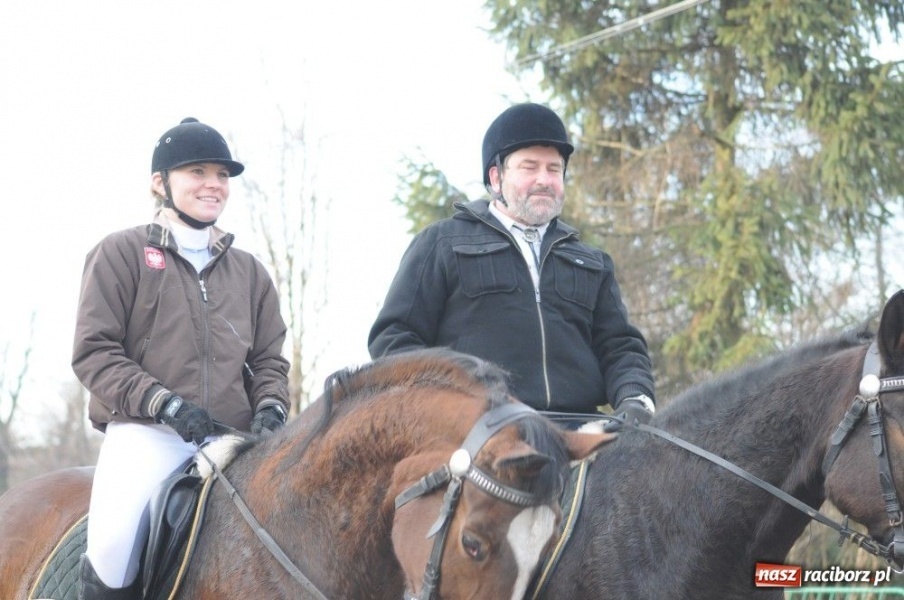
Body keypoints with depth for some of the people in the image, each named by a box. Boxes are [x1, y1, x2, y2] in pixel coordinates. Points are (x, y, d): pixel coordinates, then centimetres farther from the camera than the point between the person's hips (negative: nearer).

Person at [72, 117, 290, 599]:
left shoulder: (249, 271, 21)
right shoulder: (121, 252, 7)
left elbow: (269, 360, 19)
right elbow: (93, 352, -1)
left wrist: (269, 407, -5)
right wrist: (164, 404, -14)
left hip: (233, 437, 5)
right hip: (145, 433, -4)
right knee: (113, 544, -31)